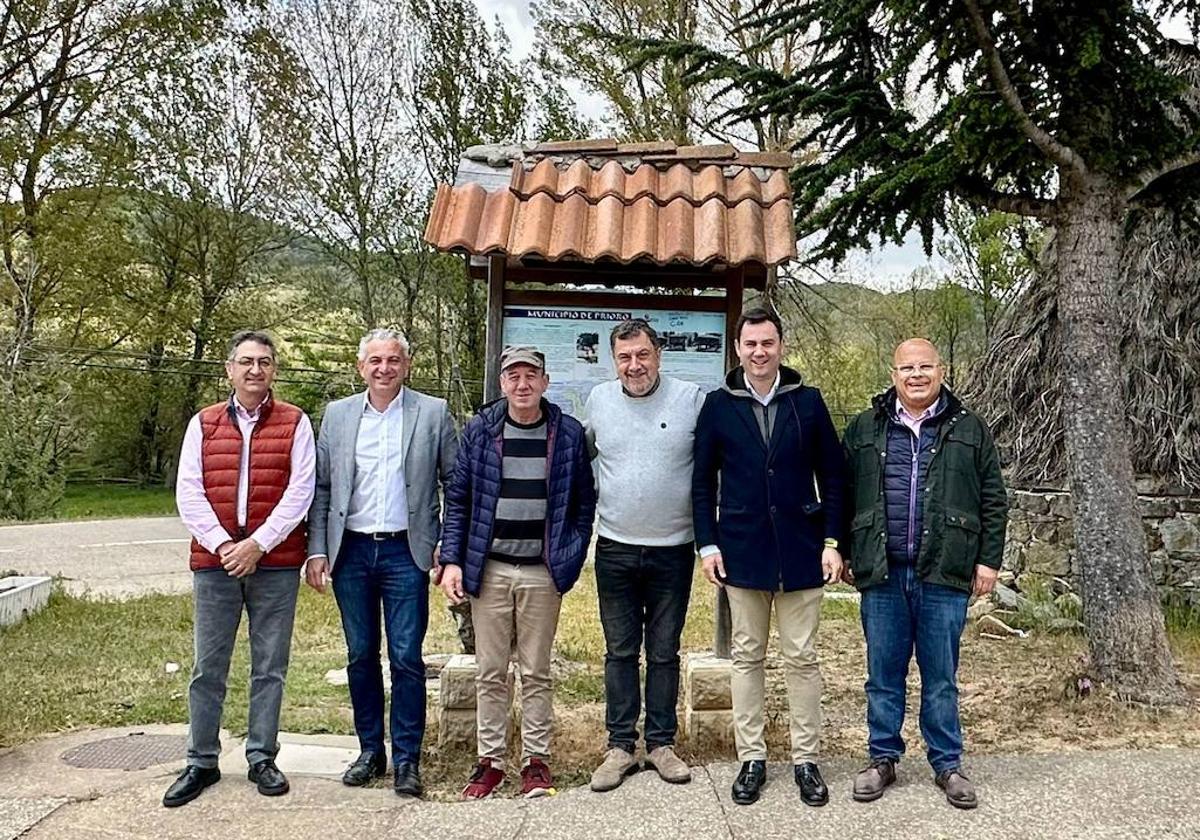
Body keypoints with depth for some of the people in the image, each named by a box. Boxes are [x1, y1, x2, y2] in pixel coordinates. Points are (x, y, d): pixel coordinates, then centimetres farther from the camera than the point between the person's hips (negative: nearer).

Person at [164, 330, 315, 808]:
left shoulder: (295, 423, 3)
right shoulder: (203, 423, 9)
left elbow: (300, 491, -5)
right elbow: (188, 492, 2)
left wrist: (258, 543, -12)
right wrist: (222, 544, -10)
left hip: (275, 563, -1)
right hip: (214, 561, 2)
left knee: (269, 666, 7)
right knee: (207, 666, 7)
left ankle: (261, 758, 20)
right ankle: (201, 763, 20)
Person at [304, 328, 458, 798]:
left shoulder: (433, 413, 1)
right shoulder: (337, 415, 7)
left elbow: (455, 484, 3)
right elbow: (321, 488, 8)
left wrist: (448, 544, -4)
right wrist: (317, 551, 1)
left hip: (405, 552, -2)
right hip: (350, 551, 3)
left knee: (406, 658, 0)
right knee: (361, 656, 11)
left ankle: (406, 759, 12)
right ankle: (370, 751, 25)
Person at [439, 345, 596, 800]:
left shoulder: (568, 433, 0)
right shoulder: (480, 430, 2)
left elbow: (583, 503, 5)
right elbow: (457, 499, 4)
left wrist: (570, 559, -2)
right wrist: (452, 560, -3)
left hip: (542, 572, -1)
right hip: (488, 569, 1)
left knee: (536, 672, 8)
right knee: (490, 672, 9)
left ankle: (536, 759, 20)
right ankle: (490, 760, 20)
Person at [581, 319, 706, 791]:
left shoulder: (691, 399, -6)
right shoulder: (598, 400, 2)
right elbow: (581, 458, 16)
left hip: (673, 550, -2)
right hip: (615, 549, 2)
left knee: (664, 652, 11)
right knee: (620, 651, 10)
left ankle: (661, 743, 23)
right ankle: (620, 746, 20)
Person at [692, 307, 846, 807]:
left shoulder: (808, 401, 1)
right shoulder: (719, 405, 1)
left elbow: (833, 477, 4)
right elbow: (703, 481, 4)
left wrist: (832, 542, -2)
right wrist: (708, 544, -2)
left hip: (800, 550, 0)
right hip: (742, 550, 0)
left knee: (802, 658, 7)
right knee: (747, 656, 9)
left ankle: (806, 759, 19)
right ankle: (751, 758, 20)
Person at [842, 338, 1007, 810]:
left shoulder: (969, 429, 6)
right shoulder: (865, 430, 7)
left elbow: (993, 500, 7)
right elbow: (844, 495, 10)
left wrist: (989, 559, 1)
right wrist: (844, 553, 7)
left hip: (944, 575, -1)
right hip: (882, 574, 1)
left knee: (941, 677, 9)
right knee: (883, 675, 10)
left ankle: (947, 764, 23)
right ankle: (883, 758, 23)